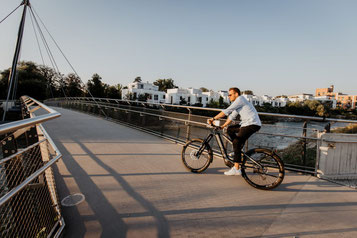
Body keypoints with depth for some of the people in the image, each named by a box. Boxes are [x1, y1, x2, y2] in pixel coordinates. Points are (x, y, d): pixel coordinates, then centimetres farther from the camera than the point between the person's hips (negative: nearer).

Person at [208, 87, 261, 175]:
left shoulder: (240, 99, -11)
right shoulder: (237, 103, 19)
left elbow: (226, 111, -17)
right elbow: (232, 116, 19)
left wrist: (213, 118, -15)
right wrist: (222, 126, 15)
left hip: (253, 124, -10)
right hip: (246, 123, 10)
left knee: (236, 142, -14)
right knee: (230, 129, 13)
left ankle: (236, 169, -10)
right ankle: (239, 150, 15)